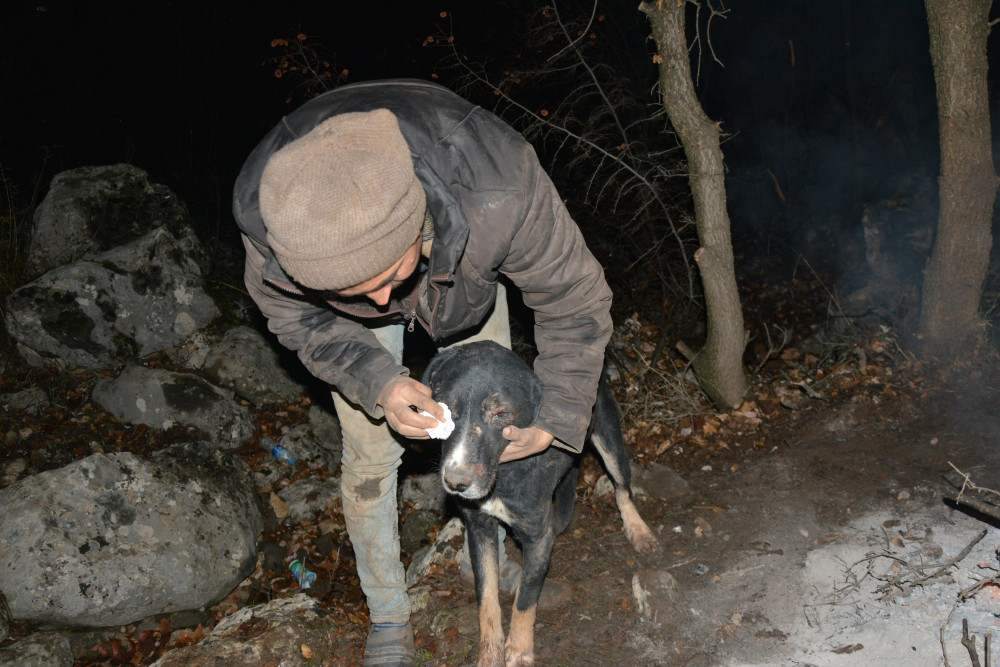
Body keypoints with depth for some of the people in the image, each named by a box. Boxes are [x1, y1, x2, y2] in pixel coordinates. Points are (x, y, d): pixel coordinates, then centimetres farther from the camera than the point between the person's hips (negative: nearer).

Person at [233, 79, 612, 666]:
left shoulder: (499, 187, -46)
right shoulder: (263, 208, -42)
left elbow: (574, 300, -27)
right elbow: (293, 314, -19)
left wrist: (555, 423, -28)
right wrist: (376, 382, -35)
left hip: (465, 275, 0)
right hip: (337, 310, 0)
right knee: (370, 455, -1)